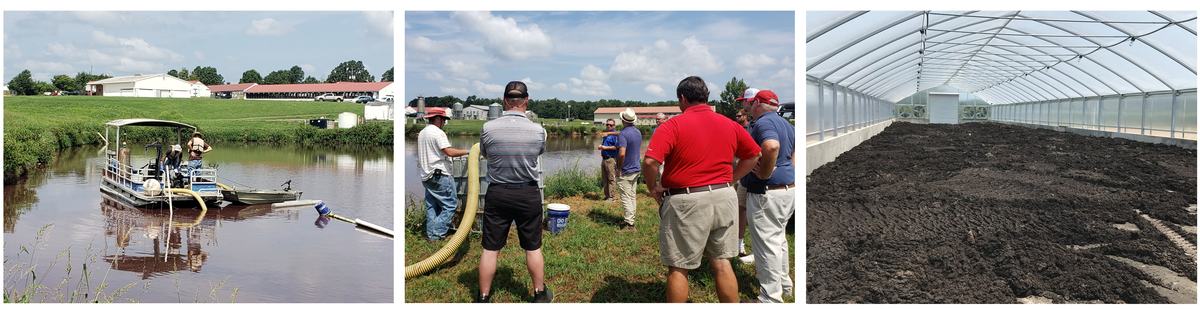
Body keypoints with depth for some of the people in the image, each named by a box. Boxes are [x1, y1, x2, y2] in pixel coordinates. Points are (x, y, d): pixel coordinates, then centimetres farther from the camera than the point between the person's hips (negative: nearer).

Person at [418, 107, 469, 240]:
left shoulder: (422, 133, 17)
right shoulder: (438, 133, -13)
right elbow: (449, 152, -23)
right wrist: (467, 151, -15)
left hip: (426, 176, 10)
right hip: (440, 175, -10)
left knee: (431, 206, 14)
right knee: (450, 204, -4)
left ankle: (431, 234, 15)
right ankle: (437, 233, -7)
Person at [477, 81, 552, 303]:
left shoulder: (488, 128, -11)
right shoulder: (538, 131, -11)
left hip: (497, 193, 0)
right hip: (528, 194, 0)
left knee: (490, 248, 8)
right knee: (533, 247, 13)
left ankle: (483, 297, 16)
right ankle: (540, 294, 25)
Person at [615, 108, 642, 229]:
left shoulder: (623, 134, -21)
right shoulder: (638, 132, 7)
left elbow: (622, 154, -30)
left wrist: (619, 167, -14)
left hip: (626, 170, -8)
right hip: (636, 168, 8)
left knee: (626, 197, -3)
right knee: (633, 196, 17)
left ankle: (629, 223, -3)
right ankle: (632, 218, 25)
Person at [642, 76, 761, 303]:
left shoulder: (673, 125, -10)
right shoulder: (729, 125, 7)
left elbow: (650, 162, -21)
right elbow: (753, 157, 17)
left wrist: (653, 189, -6)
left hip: (686, 203, -5)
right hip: (724, 199, 5)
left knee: (678, 268, 6)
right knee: (722, 263, 15)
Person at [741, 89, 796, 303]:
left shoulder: (763, 122, -16)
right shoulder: (786, 124, 15)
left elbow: (771, 146, -36)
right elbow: (794, 154, 22)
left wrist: (764, 173, -24)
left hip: (766, 193, -10)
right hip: (788, 188, 10)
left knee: (767, 243, -4)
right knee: (778, 238, 24)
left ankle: (771, 298, 1)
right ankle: (783, 282, 37)